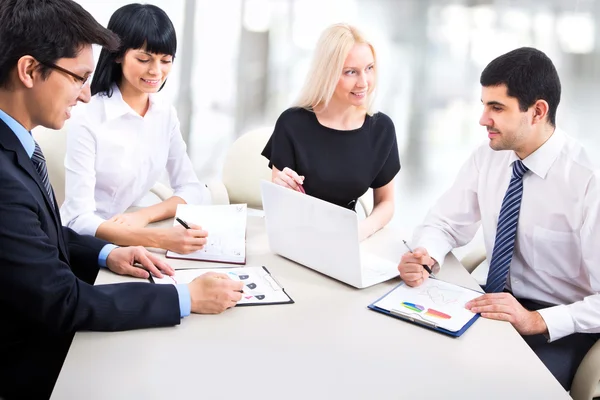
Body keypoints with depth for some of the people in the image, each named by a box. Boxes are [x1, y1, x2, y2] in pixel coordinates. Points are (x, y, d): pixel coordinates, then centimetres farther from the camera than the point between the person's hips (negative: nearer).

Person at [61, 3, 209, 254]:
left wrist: (144, 215, -18)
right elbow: (80, 221, -22)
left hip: (130, 243, 5)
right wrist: (160, 238, -36)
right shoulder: (87, 120, -17)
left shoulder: (166, 114, 1)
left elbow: (196, 191, 0)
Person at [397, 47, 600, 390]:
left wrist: (537, 321, -31)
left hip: (560, 329, -5)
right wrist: (424, 257, -17)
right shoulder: (487, 158, -2)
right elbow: (445, 223, 5)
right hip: (496, 304, 6)